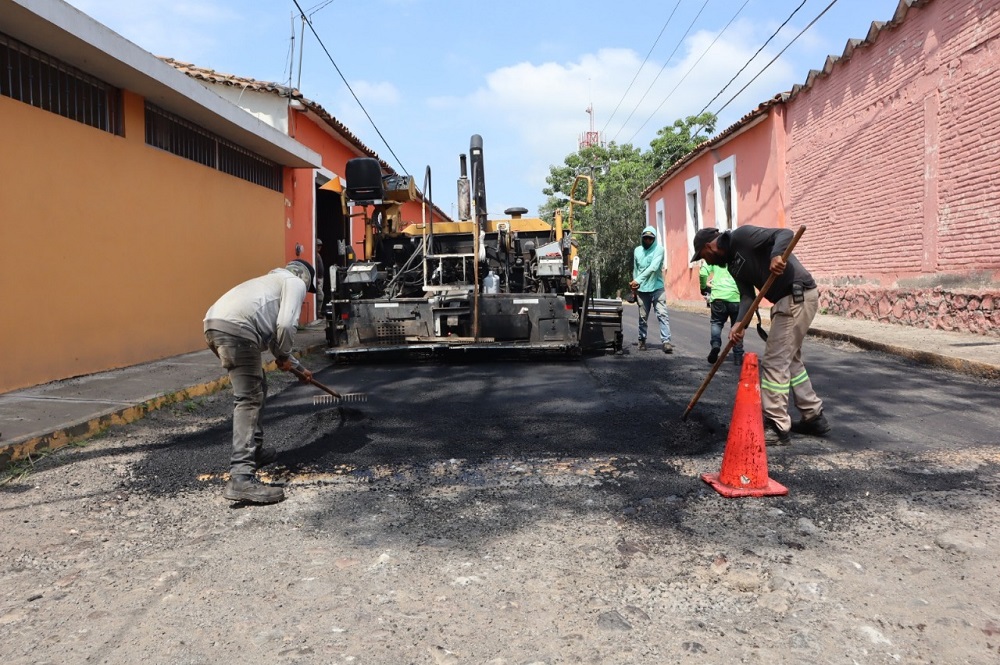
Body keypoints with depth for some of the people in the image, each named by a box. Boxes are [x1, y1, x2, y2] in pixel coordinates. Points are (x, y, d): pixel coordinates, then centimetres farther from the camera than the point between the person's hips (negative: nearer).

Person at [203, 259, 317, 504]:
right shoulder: (295, 282, 12)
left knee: (256, 388, 25)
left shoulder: (274, 281, 39)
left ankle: (254, 451, 35)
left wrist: (298, 366, 57)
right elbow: (285, 325, -6)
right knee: (248, 400, -11)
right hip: (235, 328, -9)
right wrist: (284, 356, 11)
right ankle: (241, 478, -18)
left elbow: (273, 332, 48)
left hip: (214, 323, 9)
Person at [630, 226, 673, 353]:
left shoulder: (659, 249, -6)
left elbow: (653, 267, -19)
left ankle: (666, 341, -14)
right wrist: (634, 285, 11)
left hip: (657, 288, -3)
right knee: (642, 317, 8)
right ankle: (642, 340, 21)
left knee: (662, 314, -11)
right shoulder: (637, 250, 8)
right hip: (642, 290, 3)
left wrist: (637, 280, -24)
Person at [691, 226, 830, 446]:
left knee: (775, 362, -8)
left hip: (798, 296, -11)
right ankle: (814, 417, 31)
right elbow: (747, 296, 6)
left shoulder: (741, 236, -10)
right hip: (789, 299, 11)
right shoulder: (732, 263, 16)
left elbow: (785, 234, -20)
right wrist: (739, 324, -11)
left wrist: (776, 255, -40)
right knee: (790, 359, 20)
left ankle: (777, 428, -2)